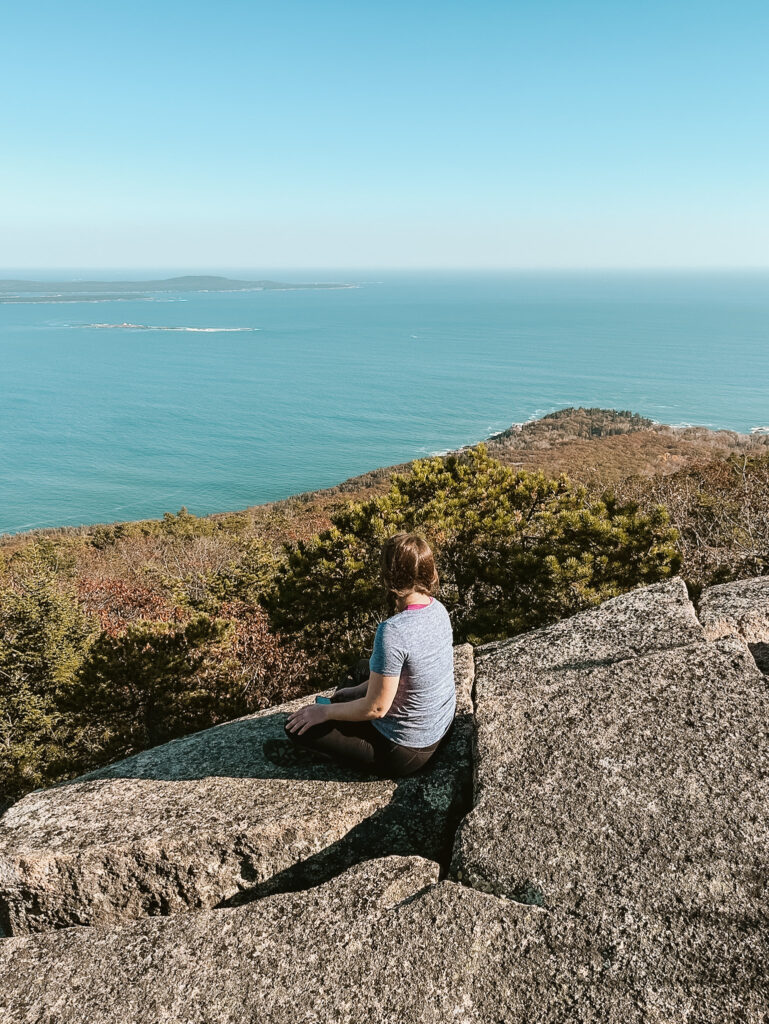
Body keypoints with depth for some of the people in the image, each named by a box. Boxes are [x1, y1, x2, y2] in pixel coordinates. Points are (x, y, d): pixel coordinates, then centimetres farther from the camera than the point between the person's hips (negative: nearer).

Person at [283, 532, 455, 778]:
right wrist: (359, 690, 12)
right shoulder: (438, 609, -8)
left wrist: (325, 711, -9)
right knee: (342, 697, 29)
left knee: (297, 727, 0)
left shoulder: (393, 633, -34)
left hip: (407, 752, -8)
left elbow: (376, 708, -25)